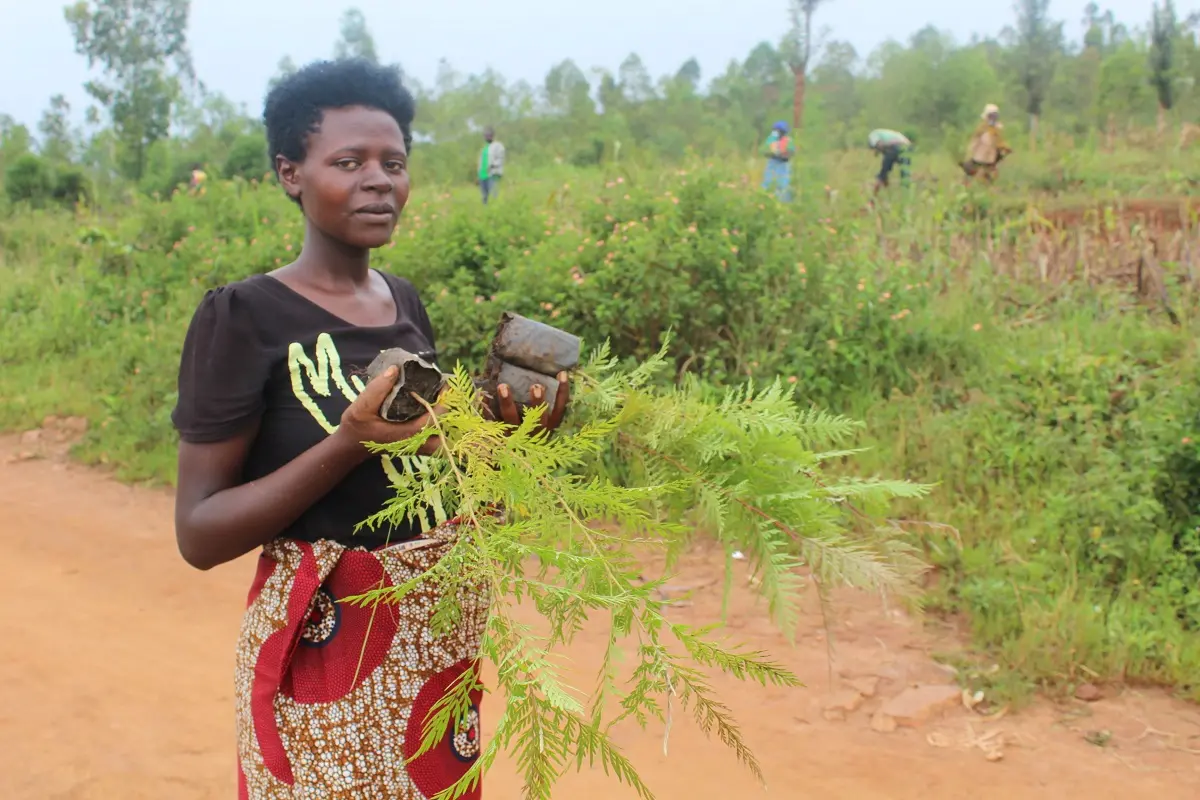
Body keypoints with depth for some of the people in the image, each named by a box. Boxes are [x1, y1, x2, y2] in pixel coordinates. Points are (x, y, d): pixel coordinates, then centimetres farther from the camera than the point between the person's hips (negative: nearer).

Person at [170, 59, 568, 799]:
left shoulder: (407, 302, 4)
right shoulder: (244, 316, -13)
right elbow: (200, 535, -14)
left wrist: (509, 432, -6)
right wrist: (349, 443, -26)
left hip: (442, 626, 6)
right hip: (323, 640, -6)